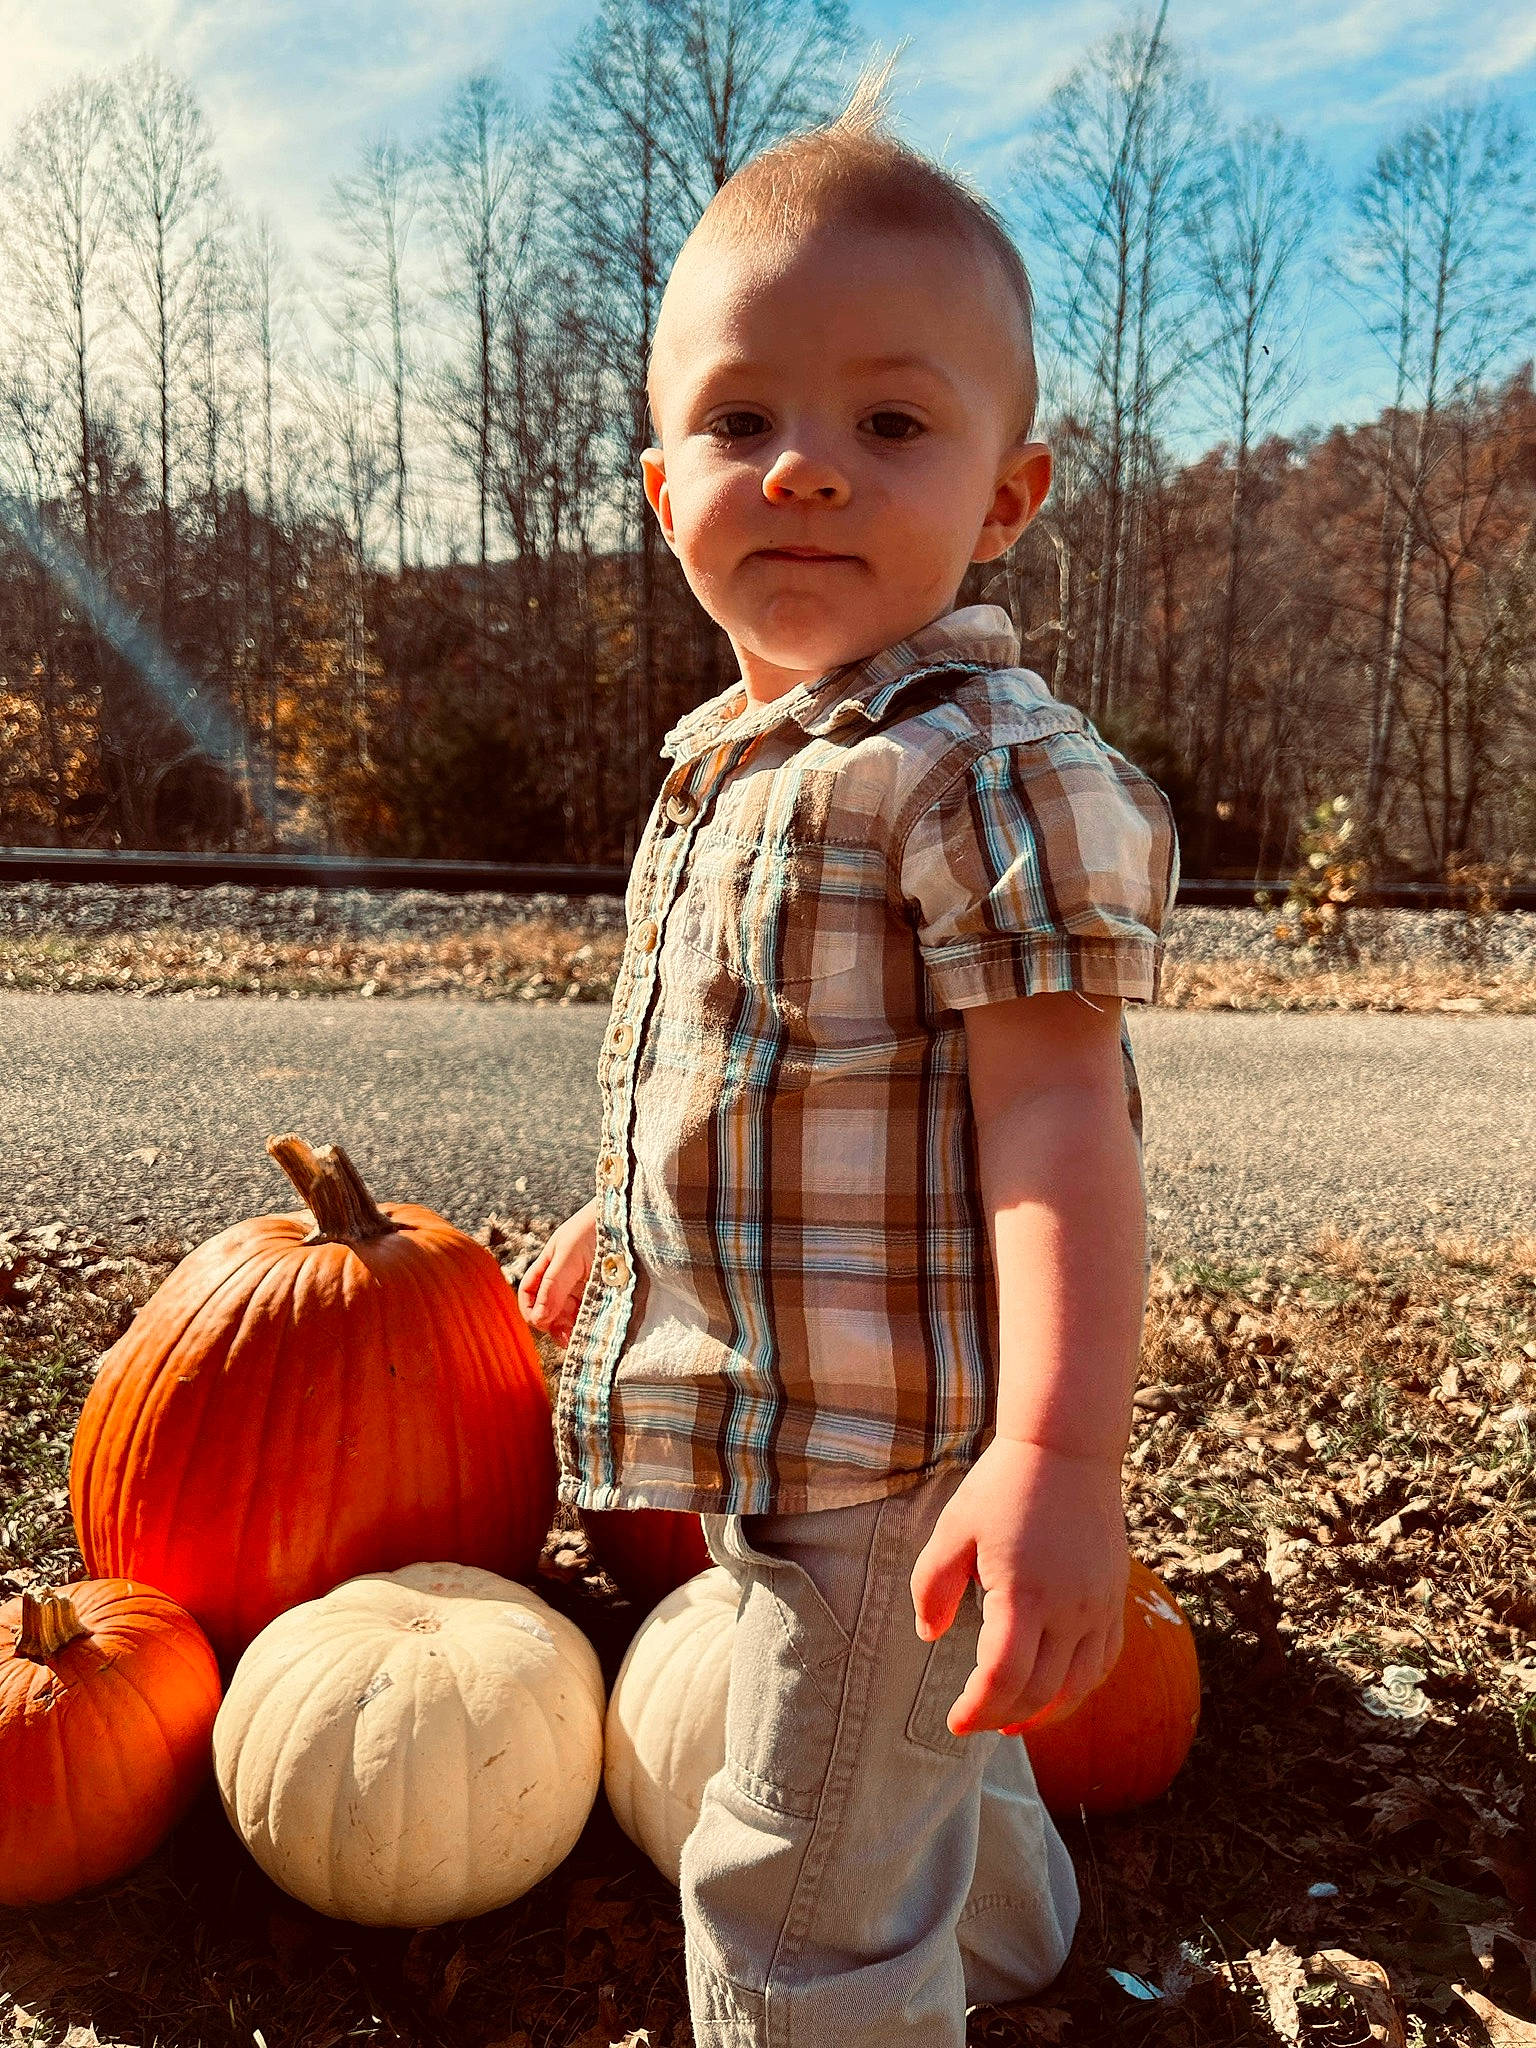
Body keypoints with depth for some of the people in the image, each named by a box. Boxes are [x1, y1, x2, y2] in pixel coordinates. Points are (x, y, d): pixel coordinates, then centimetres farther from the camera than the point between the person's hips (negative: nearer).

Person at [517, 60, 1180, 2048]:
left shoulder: (990, 766, -21)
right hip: (787, 1417, 9)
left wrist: (1060, 1456, -35)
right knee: (917, 1752, 33)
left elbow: (1054, 1114, -28)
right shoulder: (721, 760, 6)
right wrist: (615, 1215, 27)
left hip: (904, 1449, -9)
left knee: (801, 1883, 5)